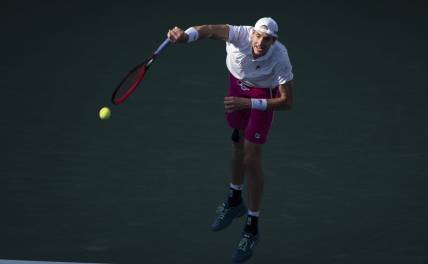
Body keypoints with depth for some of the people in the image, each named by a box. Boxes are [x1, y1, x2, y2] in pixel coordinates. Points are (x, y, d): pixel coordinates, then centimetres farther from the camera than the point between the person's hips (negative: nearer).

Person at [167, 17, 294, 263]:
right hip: (238, 83, 4)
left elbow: (287, 102, -29)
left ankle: (252, 229, 6)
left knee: (252, 158, -7)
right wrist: (186, 35, -72)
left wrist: (249, 104, -36)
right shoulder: (241, 34, -33)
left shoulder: (280, 58, -35)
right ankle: (235, 201, 47)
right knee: (238, 144, 21)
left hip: (263, 96, -3)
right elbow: (211, 30, -51)